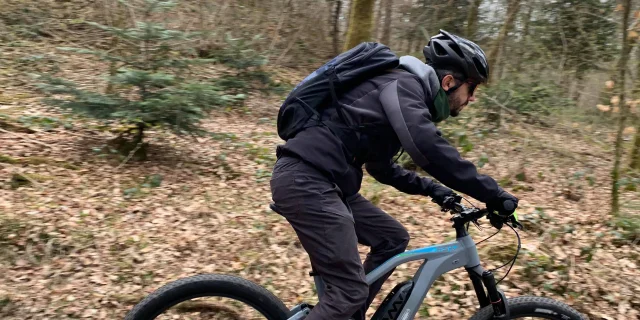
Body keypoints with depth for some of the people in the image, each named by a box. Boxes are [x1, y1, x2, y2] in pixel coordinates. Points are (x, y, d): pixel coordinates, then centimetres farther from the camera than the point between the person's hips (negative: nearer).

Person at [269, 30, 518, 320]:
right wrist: (493, 194, -16)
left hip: (321, 182, 10)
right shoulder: (404, 85, -8)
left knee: (393, 239, 15)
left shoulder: (405, 92, 22)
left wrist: (431, 189, 21)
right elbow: (430, 151, -24)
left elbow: (381, 167, 29)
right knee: (351, 291, -9)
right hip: (304, 180, -10)